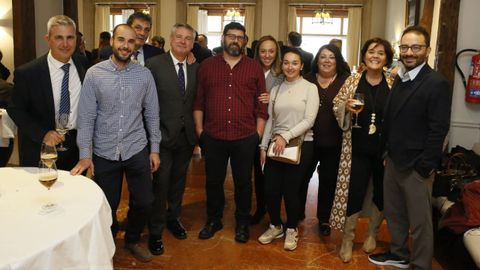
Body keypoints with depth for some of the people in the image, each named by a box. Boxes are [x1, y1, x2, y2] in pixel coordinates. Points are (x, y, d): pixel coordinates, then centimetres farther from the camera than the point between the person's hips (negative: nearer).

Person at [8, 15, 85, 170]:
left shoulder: (82, 68, -2)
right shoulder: (26, 73, -13)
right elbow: (15, 110, -8)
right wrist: (43, 134, -19)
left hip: (77, 146, 3)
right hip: (41, 151, -3)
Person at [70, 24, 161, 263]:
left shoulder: (144, 75, -1)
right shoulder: (94, 73, -6)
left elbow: (152, 114, 4)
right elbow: (86, 116, -5)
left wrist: (154, 149, 4)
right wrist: (85, 154, -7)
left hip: (137, 151, 1)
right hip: (104, 153, -1)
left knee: (144, 201, 9)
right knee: (106, 206, 12)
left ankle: (132, 239, 38)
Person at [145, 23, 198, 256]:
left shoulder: (195, 68, 4)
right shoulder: (154, 64, -9)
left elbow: (196, 101, 6)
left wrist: (197, 131, -3)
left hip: (186, 135, 4)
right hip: (163, 134, -4)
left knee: (179, 180, 19)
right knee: (161, 183, 3)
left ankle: (173, 218, 40)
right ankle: (155, 231, 20)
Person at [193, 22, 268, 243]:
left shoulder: (254, 68, 4)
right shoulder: (207, 66, 5)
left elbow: (261, 105, 3)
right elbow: (198, 101, 6)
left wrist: (259, 134, -2)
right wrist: (199, 129, 1)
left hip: (245, 138, 0)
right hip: (213, 137, 1)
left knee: (243, 182, 11)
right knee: (213, 181, 13)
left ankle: (242, 223, 30)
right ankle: (213, 220, 33)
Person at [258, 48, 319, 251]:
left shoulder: (310, 88, -3)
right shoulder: (276, 90, 10)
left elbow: (309, 120, -11)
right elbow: (270, 120, 10)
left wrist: (286, 136, -17)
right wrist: (263, 146, 5)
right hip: (275, 145, 4)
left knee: (291, 190, 2)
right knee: (270, 189, 3)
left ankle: (291, 229, 26)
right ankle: (275, 226, 27)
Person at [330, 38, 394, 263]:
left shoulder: (393, 84, -1)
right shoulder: (352, 81, 0)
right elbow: (336, 107, 6)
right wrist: (346, 106, -16)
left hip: (385, 149, 1)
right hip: (357, 149, -1)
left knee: (381, 192, 14)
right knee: (353, 192, 1)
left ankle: (372, 234, 37)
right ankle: (347, 240, 18)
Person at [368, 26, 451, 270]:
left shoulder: (436, 83, -13)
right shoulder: (399, 78, 10)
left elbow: (438, 130, -17)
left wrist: (424, 166, -17)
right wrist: (386, 151, 8)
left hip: (415, 166, -7)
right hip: (393, 160, 7)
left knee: (419, 221, 7)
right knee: (393, 213, 20)